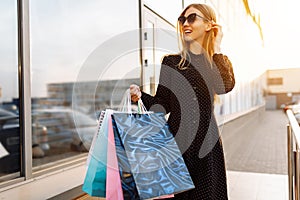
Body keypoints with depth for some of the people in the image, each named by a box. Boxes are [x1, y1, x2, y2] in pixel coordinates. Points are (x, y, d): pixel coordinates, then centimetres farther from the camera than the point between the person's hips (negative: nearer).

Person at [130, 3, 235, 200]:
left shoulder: (221, 62, 6)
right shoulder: (171, 62, 4)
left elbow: (224, 86, -18)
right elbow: (163, 105, 2)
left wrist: (216, 49, -8)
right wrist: (141, 95, -16)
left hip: (207, 144, 1)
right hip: (176, 141, 0)